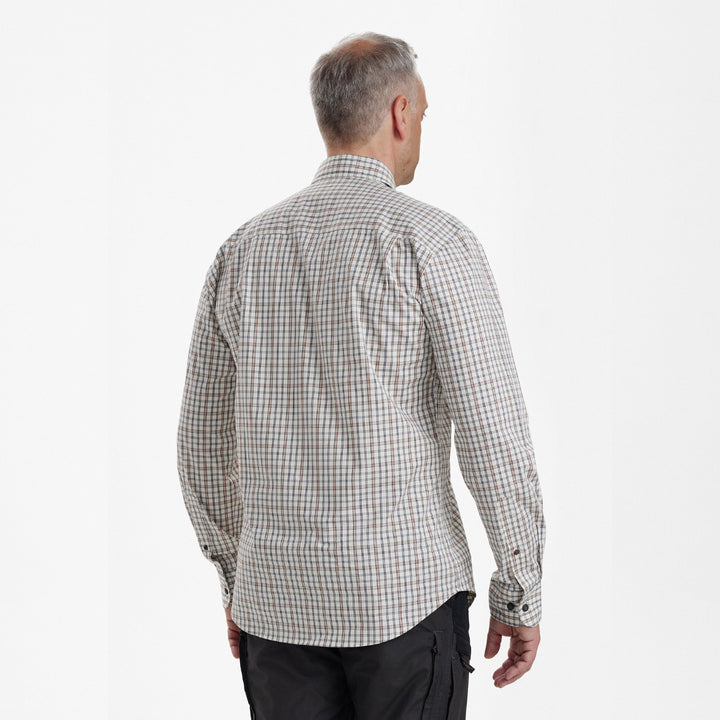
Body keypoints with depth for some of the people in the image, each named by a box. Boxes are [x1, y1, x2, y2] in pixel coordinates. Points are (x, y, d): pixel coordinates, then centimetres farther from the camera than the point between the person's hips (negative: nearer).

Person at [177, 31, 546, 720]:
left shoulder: (243, 248, 6)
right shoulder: (430, 240, -10)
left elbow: (203, 442, 11)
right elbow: (493, 430, -13)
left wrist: (236, 578, 22)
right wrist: (520, 594, -3)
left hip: (278, 595, 5)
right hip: (405, 587, -4)